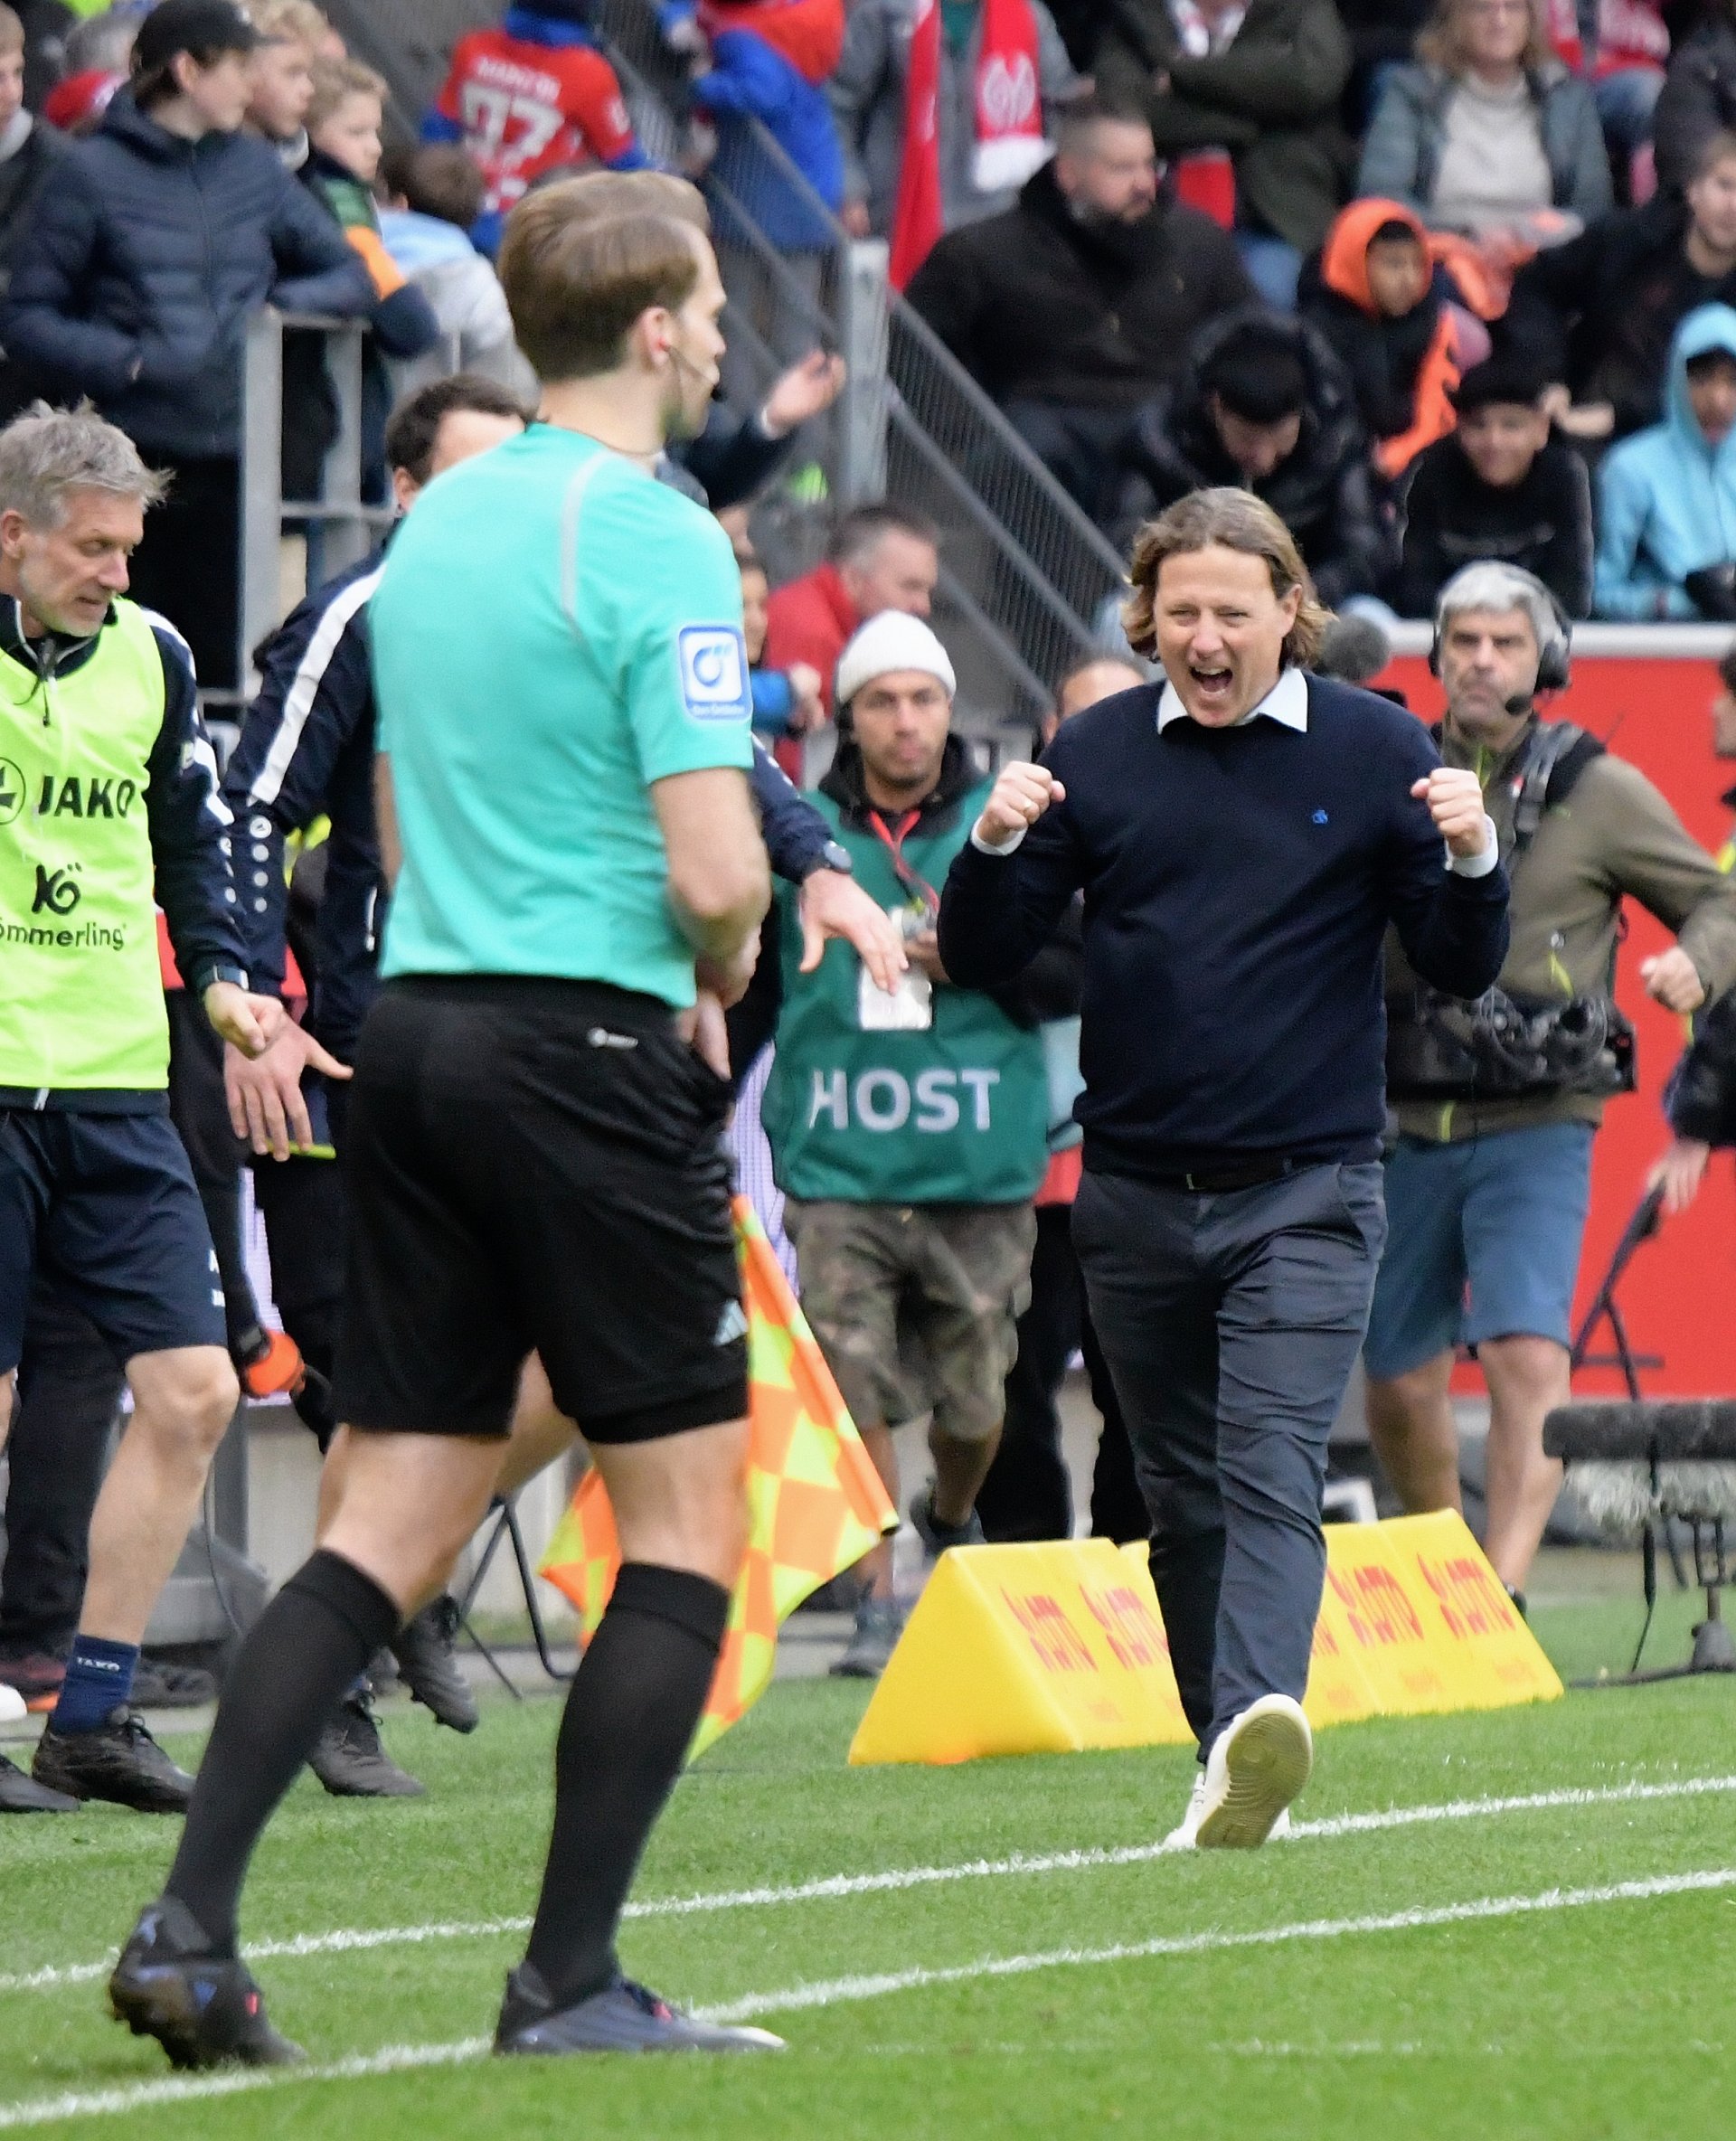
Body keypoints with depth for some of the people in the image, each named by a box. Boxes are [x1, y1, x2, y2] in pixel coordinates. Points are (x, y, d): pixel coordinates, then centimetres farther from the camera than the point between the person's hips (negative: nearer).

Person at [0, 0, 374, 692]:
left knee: (218, 661, 1)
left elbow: (351, 277, 16)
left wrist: (282, 302, -5)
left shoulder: (256, 168, 11)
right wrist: (126, 361, -15)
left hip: (231, 459, 3)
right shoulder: (93, 172, 0)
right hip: (131, 457, -3)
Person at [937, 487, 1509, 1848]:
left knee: (1272, 1473, -19)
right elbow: (982, 960, 5)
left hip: (1306, 1194, -3)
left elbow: (1464, 970, 1)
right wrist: (994, 846, -14)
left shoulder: (1376, 751, 0)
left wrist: (1471, 858, -19)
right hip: (1136, 1197, 3)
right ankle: (1233, 1777, 18)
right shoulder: (1097, 754, 5)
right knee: (1184, 1496, 9)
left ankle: (1260, 1721, -35)